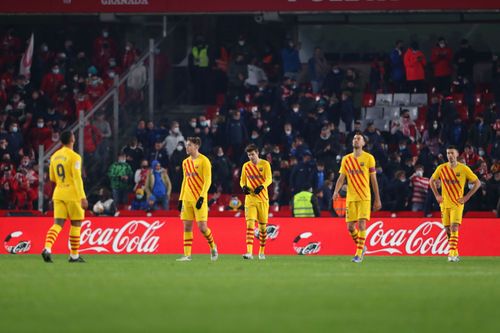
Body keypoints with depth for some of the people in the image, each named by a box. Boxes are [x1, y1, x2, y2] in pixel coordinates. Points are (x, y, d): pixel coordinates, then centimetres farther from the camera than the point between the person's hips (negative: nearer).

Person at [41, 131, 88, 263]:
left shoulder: (54, 156, 10)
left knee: (58, 223, 1)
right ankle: (74, 255, 11)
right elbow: (77, 178, -17)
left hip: (58, 193, 5)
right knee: (76, 224, 7)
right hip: (72, 194, -5)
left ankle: (47, 248, -21)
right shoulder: (74, 157, -11)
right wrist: (83, 197, -17)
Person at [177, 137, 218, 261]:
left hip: (199, 199, -6)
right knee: (187, 226, 1)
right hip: (187, 199, 6)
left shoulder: (204, 161, -7)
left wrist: (202, 197, -19)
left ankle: (213, 247, 15)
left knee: (202, 226, -9)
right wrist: (180, 199, 15)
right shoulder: (186, 162, 14)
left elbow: (207, 181, -11)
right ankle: (187, 255, 1)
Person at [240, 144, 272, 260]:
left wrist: (262, 186, -31)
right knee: (250, 224, -14)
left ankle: (262, 251, 23)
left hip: (262, 198, -1)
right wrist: (244, 187, -9)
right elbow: (242, 180, 14)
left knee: (263, 226, 7)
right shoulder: (246, 166, 7)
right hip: (250, 198, 1)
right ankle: (249, 252, -23)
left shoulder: (265, 164, -1)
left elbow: (269, 179, -11)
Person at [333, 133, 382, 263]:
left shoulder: (369, 158, 1)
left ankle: (359, 254, -9)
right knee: (350, 226, 1)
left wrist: (377, 199, 4)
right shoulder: (346, 159, 10)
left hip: (364, 197, -3)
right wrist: (336, 191, -12)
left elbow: (374, 179, 4)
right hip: (350, 197, 3)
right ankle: (361, 247, 25)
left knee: (362, 224, -14)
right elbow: (341, 178, 8)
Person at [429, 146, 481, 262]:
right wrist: (437, 195, 6)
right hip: (444, 204, 4)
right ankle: (455, 253, 21)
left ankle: (452, 254, -20)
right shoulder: (441, 168, 1)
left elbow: (477, 183, 0)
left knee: (454, 228, -17)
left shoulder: (464, 169, -7)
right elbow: (432, 181, 17)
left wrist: (467, 197, -6)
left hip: (457, 204, -4)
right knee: (448, 230, 6)